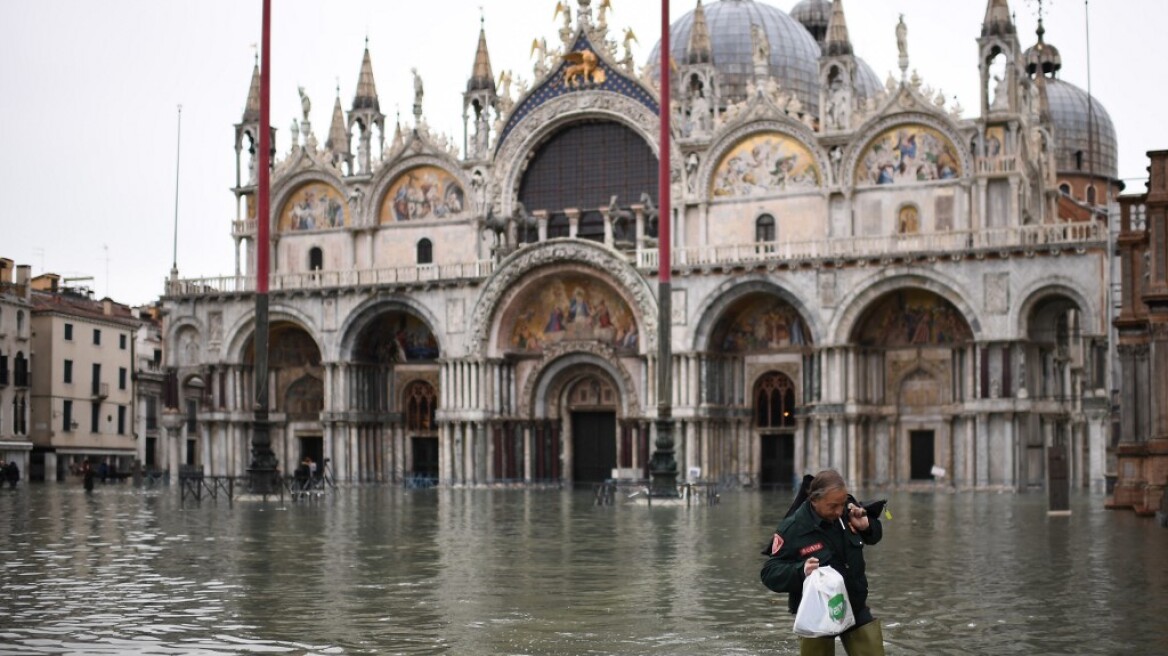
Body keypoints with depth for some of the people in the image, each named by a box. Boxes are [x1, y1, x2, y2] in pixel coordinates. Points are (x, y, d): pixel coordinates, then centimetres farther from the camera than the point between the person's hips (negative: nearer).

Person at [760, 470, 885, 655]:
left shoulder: (848, 509, -6)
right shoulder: (792, 529, -19)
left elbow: (873, 535, 14)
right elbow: (769, 574, -15)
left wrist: (866, 525, -10)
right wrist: (800, 571, -34)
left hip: (856, 609, 4)